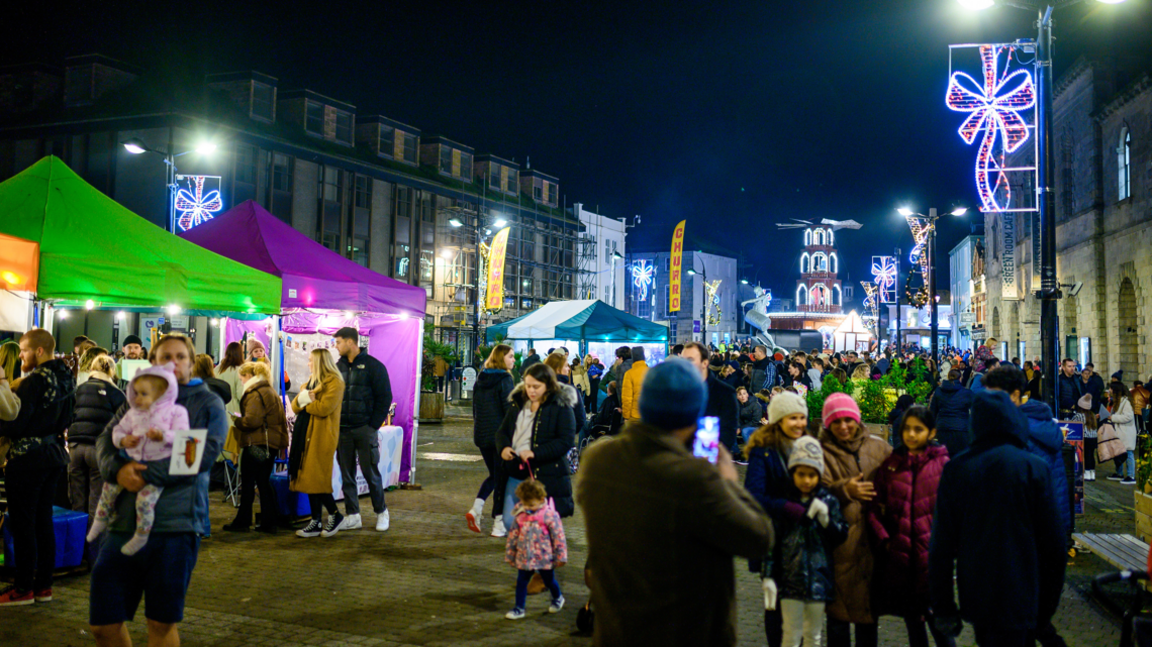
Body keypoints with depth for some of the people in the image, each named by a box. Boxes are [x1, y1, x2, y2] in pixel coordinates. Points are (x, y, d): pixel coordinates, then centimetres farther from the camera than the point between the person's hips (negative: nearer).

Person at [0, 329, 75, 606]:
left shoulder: (34, 381, -17)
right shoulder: (66, 379, 8)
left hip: (27, 458, -8)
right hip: (55, 454, 8)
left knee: (23, 524, 1)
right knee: (44, 522, 13)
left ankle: (24, 588, 7)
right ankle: (44, 585, 18)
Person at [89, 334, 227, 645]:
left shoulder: (209, 403, 4)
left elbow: (205, 453, -10)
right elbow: (106, 438, 8)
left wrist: (148, 475, -16)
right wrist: (117, 469, -14)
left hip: (176, 522, -4)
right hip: (126, 521, 4)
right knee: (104, 622, 5)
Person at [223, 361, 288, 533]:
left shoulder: (255, 394, -13)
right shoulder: (271, 391, 17)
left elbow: (251, 420, -22)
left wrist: (235, 421, -5)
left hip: (256, 444, -9)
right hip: (272, 444, 9)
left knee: (247, 483, 1)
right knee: (264, 483, 12)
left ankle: (242, 522, 8)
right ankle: (269, 522, 12)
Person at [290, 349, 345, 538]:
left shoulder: (334, 383, -8)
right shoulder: (310, 382, 22)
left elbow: (324, 408, -20)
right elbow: (294, 406, 16)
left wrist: (305, 402, -4)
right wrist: (303, 397, -6)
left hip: (322, 437, -9)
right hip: (305, 436, 9)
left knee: (316, 479, -9)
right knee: (308, 479, 6)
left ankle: (334, 514, 8)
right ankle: (316, 522, 11)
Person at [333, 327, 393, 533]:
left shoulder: (373, 366, -5)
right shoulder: (339, 367, 10)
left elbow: (384, 398, -5)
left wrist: (374, 425, -10)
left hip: (364, 429, -5)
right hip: (342, 430, 5)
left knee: (371, 472, 1)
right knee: (346, 474, 7)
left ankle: (381, 512, 17)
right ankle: (352, 516, 15)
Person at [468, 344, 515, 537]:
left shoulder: (480, 379, 8)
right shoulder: (505, 380, -13)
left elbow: (475, 407, 14)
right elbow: (510, 410, -15)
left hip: (481, 434, 7)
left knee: (493, 474, 20)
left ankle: (476, 509, 1)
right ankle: (498, 524, 6)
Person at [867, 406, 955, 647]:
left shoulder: (943, 464, -2)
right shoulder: (890, 464, 7)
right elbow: (875, 508, 7)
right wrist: (884, 539, -3)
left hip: (931, 555, -3)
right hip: (899, 557, 4)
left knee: (938, 623, -3)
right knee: (912, 621, 15)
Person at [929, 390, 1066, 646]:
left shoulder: (955, 469, -4)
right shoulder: (1033, 467, -9)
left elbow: (941, 545, -3)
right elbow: (1054, 545, -5)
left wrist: (943, 606, 4)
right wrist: (1048, 604, 7)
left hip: (975, 597, 3)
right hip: (1018, 600, -2)